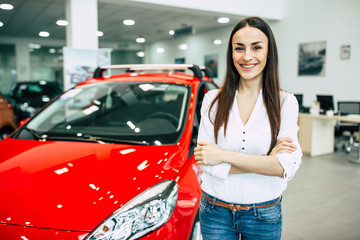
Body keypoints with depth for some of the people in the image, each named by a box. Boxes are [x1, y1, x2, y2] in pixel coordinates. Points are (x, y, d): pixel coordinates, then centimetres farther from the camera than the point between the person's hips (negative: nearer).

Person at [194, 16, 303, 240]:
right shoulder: (213, 99, -5)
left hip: (264, 216, 0)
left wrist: (224, 156, -20)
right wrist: (267, 160, -17)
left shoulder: (285, 102, -7)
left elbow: (288, 166, -18)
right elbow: (206, 162, -13)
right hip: (215, 212, 0)